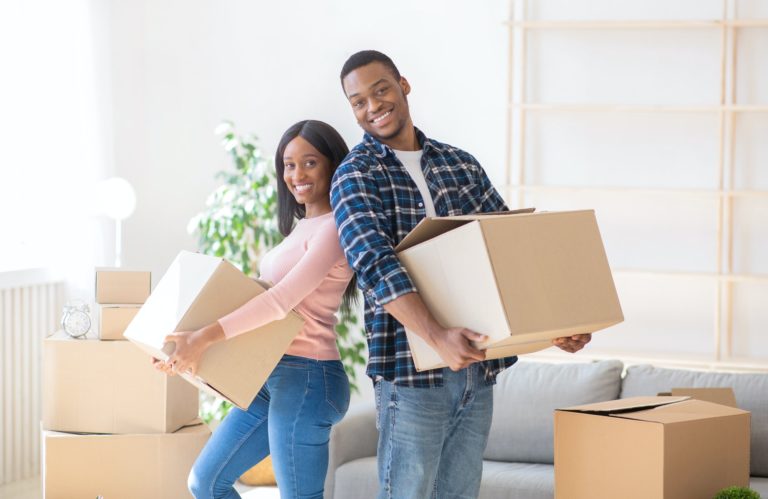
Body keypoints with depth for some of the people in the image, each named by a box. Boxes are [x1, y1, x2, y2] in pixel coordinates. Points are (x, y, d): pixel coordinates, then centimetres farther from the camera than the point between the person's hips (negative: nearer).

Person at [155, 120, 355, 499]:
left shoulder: (334, 227, -13)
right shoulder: (302, 227, 17)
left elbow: (282, 299, -22)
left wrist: (205, 337, -28)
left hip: (306, 380, -10)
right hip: (272, 378, 10)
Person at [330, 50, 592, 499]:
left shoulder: (461, 165, 14)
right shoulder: (357, 176, -4)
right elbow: (376, 264, -19)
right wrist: (438, 337, -34)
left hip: (477, 368, 5)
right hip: (412, 371, -5)